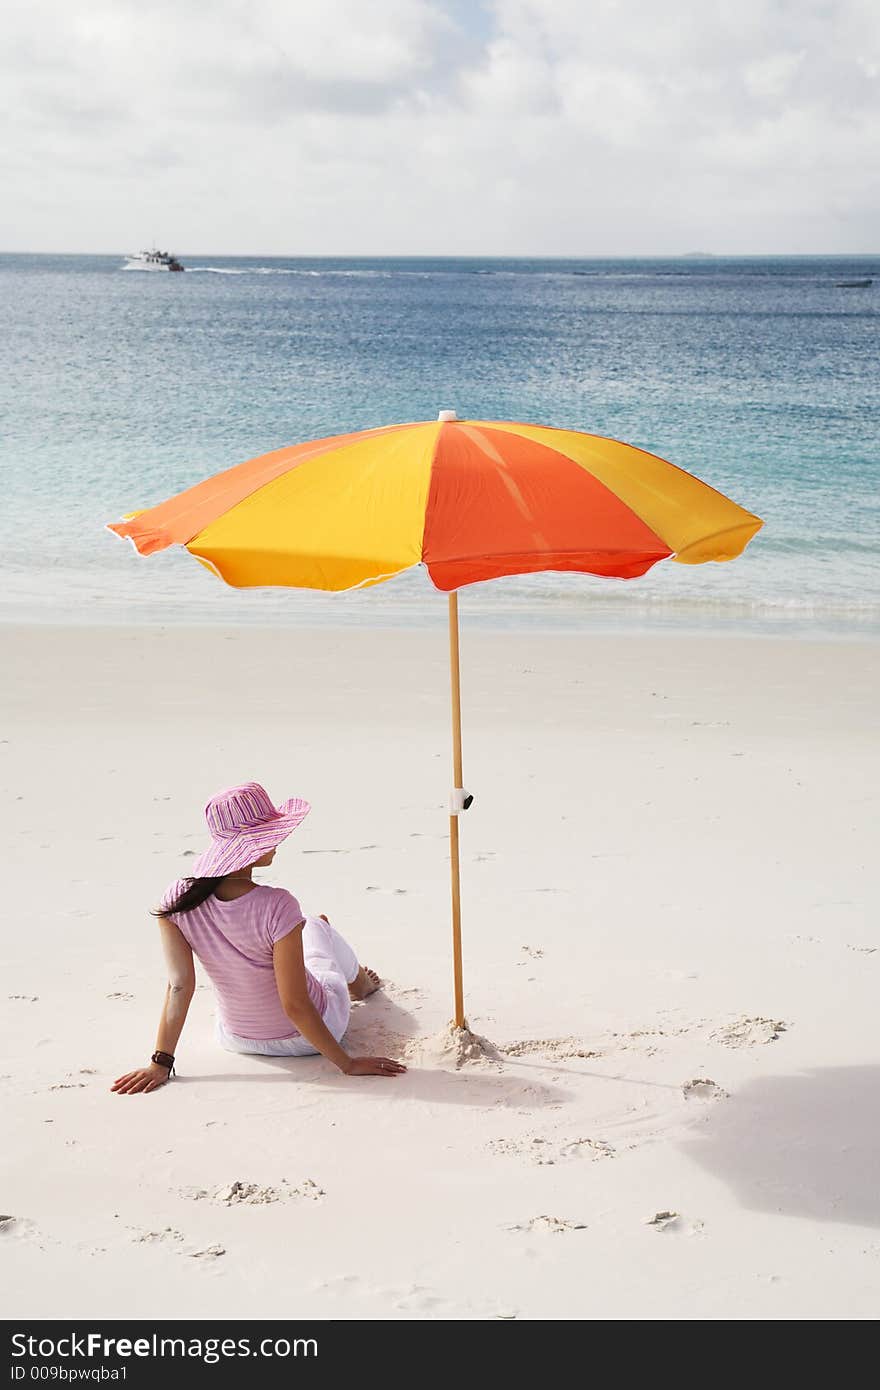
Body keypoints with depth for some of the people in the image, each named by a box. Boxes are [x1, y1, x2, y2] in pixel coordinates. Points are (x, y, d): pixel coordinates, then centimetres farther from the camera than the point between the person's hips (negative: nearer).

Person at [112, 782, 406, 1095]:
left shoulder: (177, 901, -21)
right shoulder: (277, 907, -34)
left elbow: (179, 986, -16)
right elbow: (295, 1006, -29)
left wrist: (161, 1063, -8)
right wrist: (348, 1064, -19)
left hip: (238, 1041, 4)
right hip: (305, 1039, -3)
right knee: (317, 927, 25)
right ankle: (359, 983, 60)